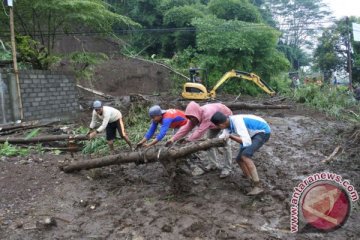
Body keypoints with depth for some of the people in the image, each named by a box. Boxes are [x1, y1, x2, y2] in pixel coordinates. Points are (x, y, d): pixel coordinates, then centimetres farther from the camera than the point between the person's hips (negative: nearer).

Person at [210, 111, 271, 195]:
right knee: (239, 159, 4)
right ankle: (254, 184, 14)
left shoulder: (237, 122, -33)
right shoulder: (228, 123, -6)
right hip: (253, 133, 9)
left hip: (263, 132, -9)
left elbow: (247, 142, -38)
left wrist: (231, 136, -31)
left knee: (245, 155, -28)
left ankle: (258, 187, -23)